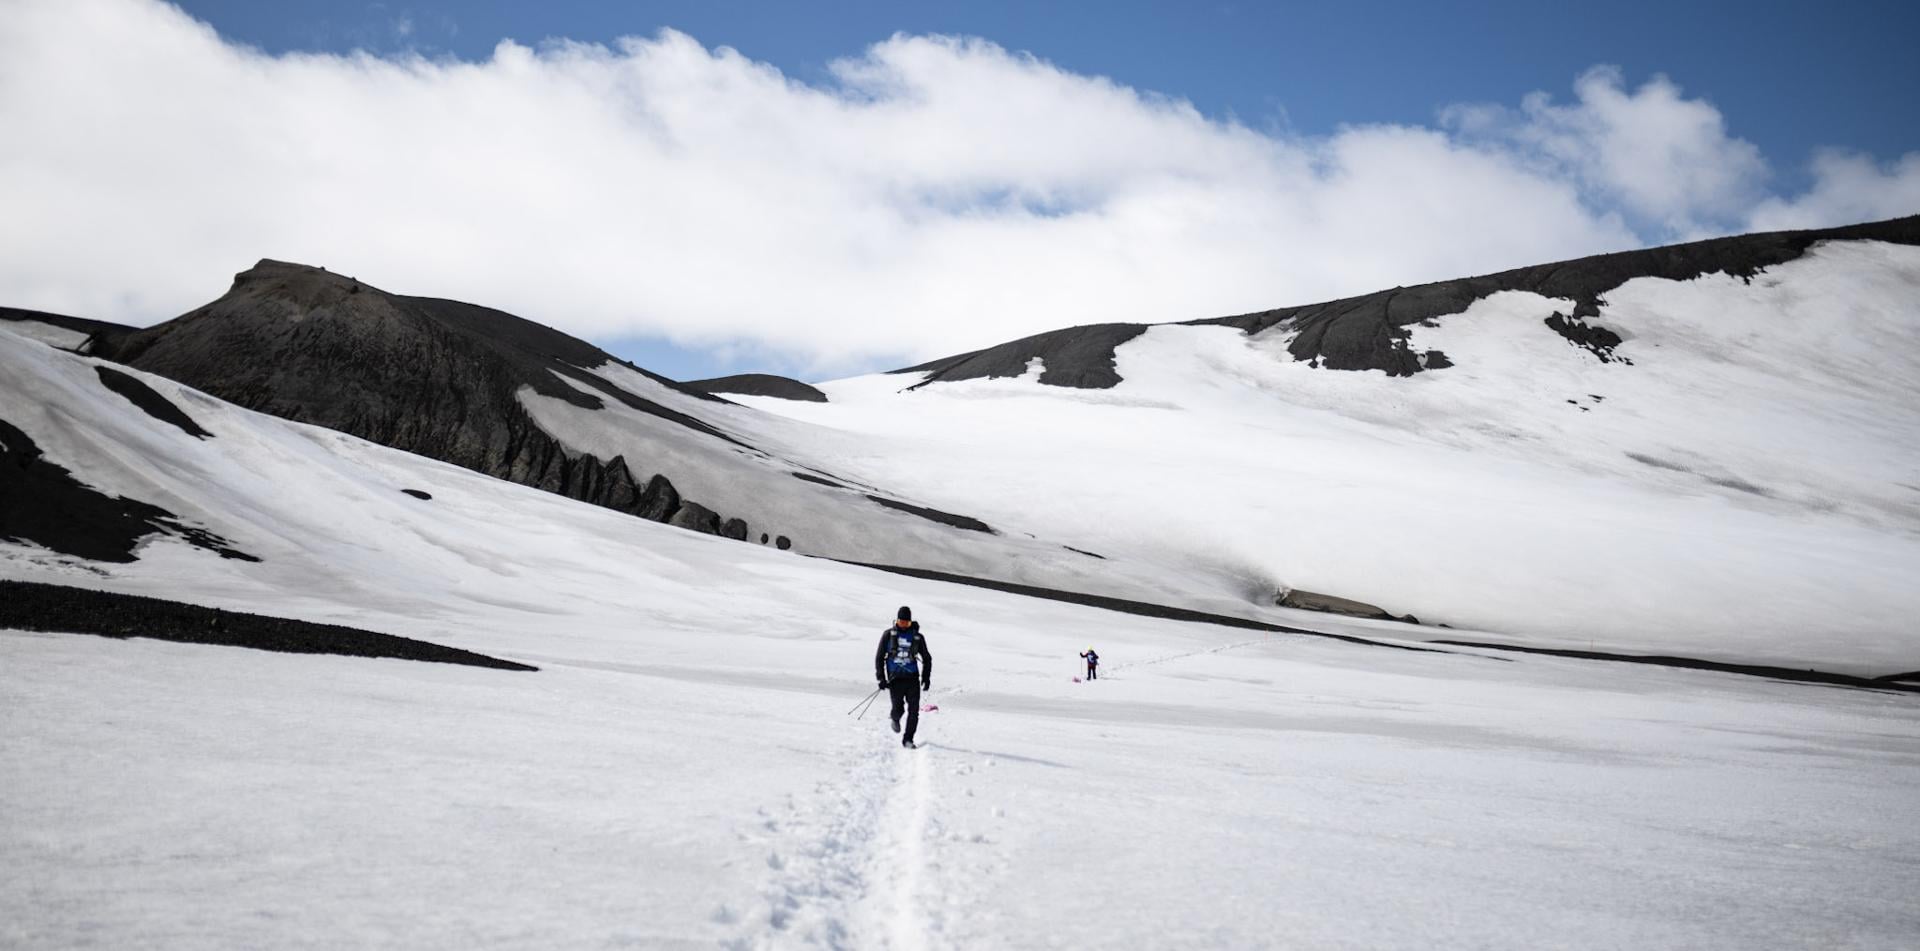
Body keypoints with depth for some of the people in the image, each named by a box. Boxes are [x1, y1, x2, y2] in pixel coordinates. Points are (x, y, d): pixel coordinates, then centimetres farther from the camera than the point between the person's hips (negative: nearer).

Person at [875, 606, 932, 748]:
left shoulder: (917, 637, 5)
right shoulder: (889, 635, 3)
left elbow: (926, 658, 16)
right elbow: (879, 657, 7)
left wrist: (926, 677, 6)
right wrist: (881, 678, -1)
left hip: (912, 677, 1)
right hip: (895, 677, -1)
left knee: (914, 710, -8)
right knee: (898, 708, -11)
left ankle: (908, 739, 2)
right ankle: (895, 719, 26)